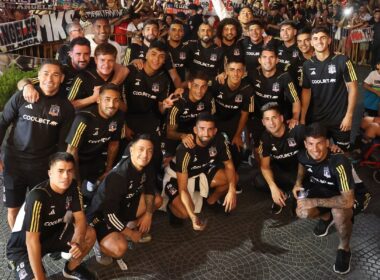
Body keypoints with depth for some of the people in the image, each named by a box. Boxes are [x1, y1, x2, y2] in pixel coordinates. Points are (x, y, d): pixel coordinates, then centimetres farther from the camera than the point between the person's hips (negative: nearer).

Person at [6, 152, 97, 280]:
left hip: (52, 233, 6)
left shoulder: (72, 187, -14)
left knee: (90, 234, -12)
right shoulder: (37, 197, -33)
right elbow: (32, 241, -32)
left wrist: (78, 242, -31)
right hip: (23, 245, -6)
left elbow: (80, 218, -10)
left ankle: (72, 268, 13)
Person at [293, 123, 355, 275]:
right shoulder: (303, 155, -19)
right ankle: (326, 217, 14)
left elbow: (348, 201, -41)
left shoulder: (339, 162, -37)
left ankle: (344, 249, -6)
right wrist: (298, 182, -6)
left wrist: (314, 202, -37)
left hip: (342, 196, -5)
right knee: (302, 212, -23)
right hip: (320, 190, 5)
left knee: (339, 213, -38)